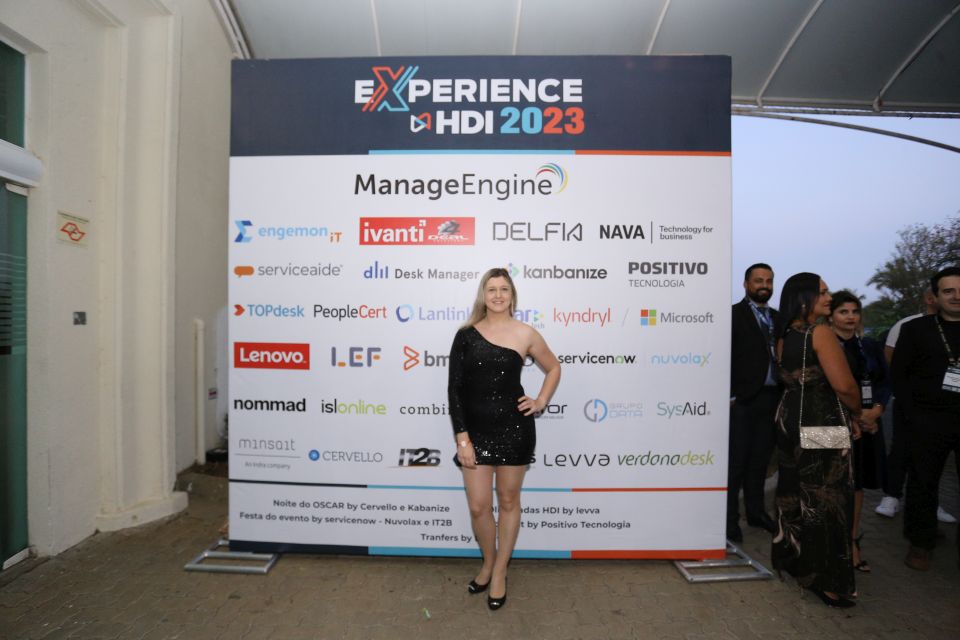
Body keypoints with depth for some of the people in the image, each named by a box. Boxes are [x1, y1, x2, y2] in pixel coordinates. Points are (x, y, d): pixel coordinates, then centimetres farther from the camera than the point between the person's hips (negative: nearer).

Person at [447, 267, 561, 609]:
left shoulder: (524, 333, -3)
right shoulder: (466, 335, -2)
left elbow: (553, 368, 13)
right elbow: (455, 389, -3)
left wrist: (540, 402, 2)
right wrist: (461, 437, -8)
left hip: (514, 429, -1)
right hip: (475, 430, 1)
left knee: (508, 502, 13)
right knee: (478, 507, 7)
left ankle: (500, 572, 35)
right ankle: (488, 563, 37)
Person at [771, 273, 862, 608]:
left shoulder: (784, 336, 8)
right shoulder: (820, 332, -14)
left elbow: (793, 379, 11)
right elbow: (843, 385, -19)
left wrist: (844, 415, 14)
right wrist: (856, 413, 1)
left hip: (790, 418, 7)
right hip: (823, 423, -7)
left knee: (794, 491, 18)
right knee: (826, 495, 4)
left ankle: (791, 556, 34)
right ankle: (828, 580, 16)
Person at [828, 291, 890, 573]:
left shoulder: (871, 346, 10)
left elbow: (885, 382, 9)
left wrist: (875, 411, -7)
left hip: (868, 423, 5)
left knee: (857, 483, 12)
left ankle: (853, 542, 24)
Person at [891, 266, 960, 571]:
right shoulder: (915, 329, 2)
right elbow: (898, 374, 2)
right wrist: (913, 415, -5)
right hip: (929, 420, -2)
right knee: (923, 483, 6)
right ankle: (921, 543, 19)